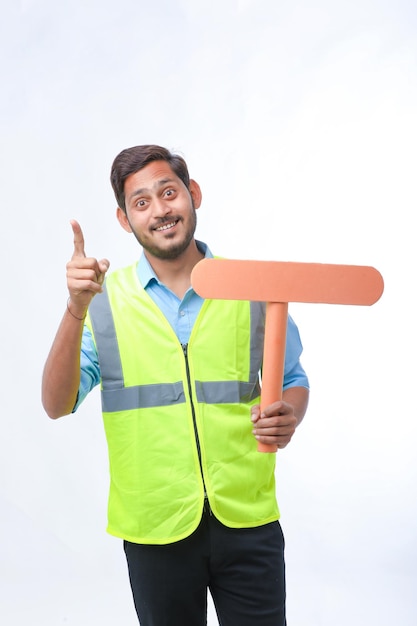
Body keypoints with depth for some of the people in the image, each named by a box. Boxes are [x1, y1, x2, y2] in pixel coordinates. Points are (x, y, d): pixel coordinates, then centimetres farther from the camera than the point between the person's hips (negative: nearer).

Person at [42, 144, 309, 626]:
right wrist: (76, 309, -23)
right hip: (155, 530, 0)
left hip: (248, 519, 1)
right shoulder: (105, 300, -3)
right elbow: (57, 405, -11)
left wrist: (288, 416, -11)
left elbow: (293, 381, 10)